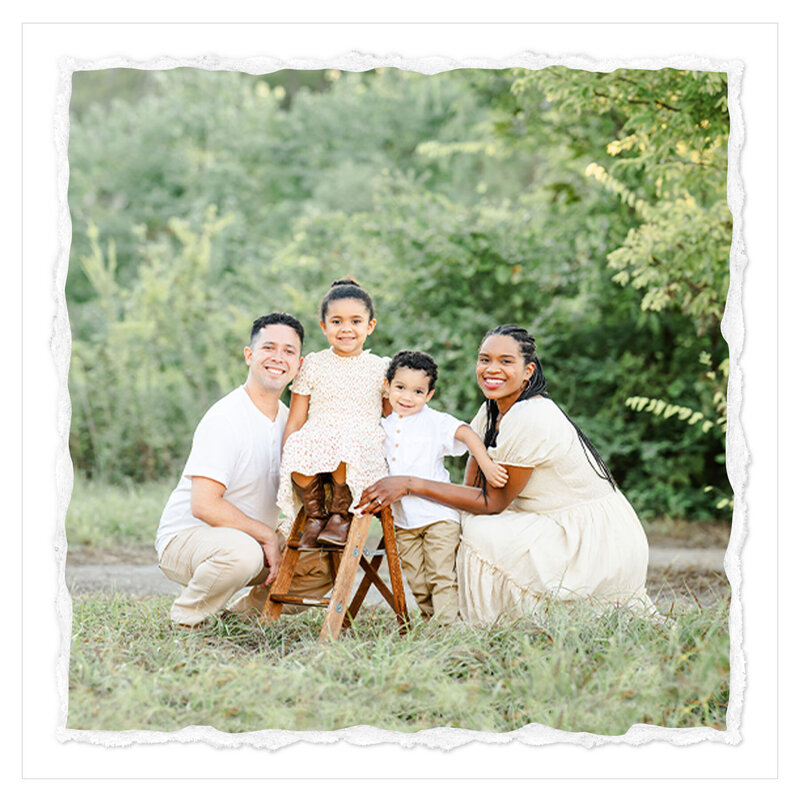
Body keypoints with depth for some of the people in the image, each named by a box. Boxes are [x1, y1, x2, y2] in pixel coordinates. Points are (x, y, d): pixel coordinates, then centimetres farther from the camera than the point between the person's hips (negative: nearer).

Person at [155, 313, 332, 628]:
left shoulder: (287, 419, 7)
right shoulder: (225, 419, -20)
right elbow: (203, 505, -27)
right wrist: (266, 535, -23)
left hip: (251, 538, 8)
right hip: (184, 537, -8)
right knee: (242, 553, -39)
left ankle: (246, 613, 10)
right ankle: (185, 618, -13)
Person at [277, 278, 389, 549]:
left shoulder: (380, 368, 13)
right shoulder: (313, 365, 13)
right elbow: (295, 421, 10)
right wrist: (286, 462, -2)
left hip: (364, 454, -1)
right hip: (316, 442, 1)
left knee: (348, 444, -38)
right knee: (298, 444, -35)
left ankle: (341, 515, -16)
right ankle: (314, 514, -14)